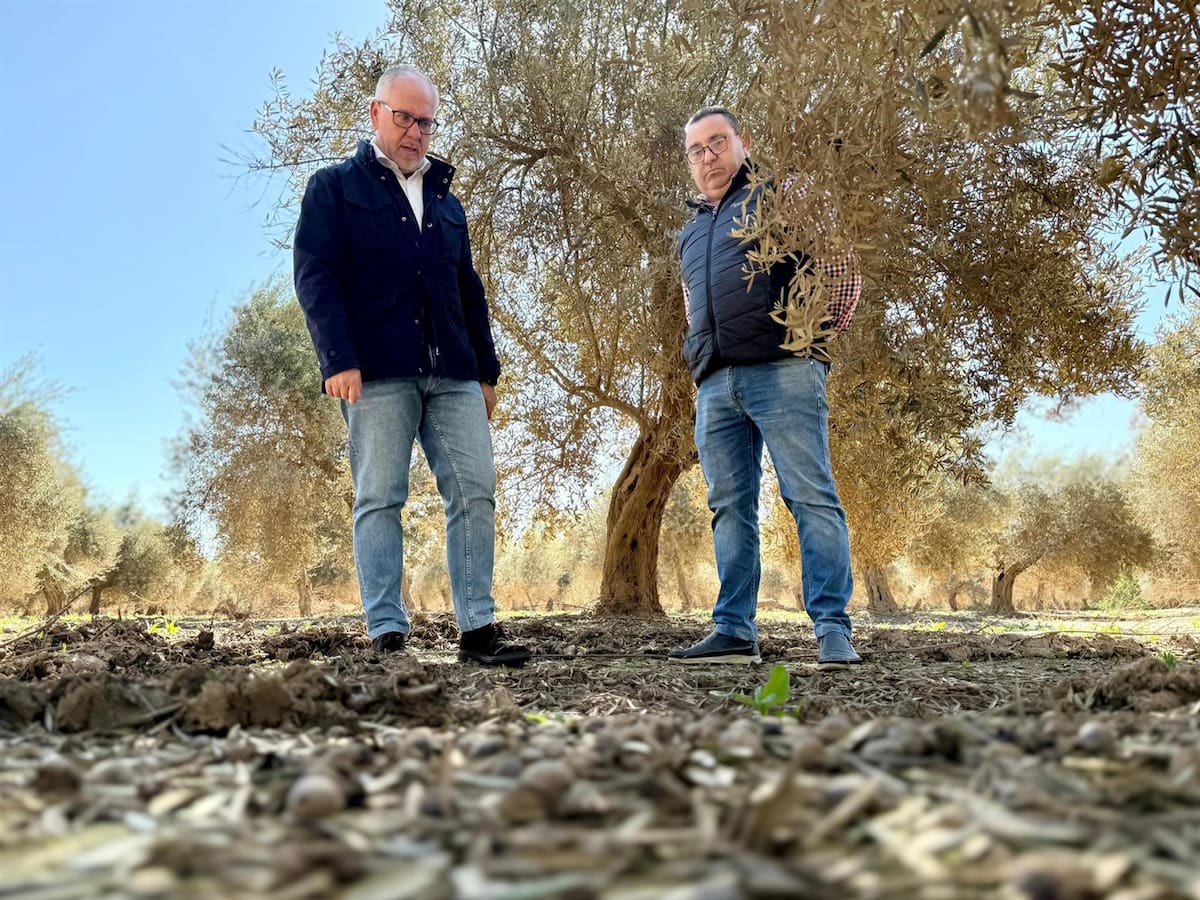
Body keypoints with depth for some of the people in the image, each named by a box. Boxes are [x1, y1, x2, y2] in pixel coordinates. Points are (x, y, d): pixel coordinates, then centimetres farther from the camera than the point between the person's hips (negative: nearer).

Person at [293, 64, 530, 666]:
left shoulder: (444, 199, 24)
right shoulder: (335, 188, 9)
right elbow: (314, 277, -3)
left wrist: (486, 369, 16)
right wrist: (338, 359, -16)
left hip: (453, 375, 5)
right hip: (377, 373, -4)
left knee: (475, 493, -2)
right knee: (379, 500, -3)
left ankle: (477, 629, 3)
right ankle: (386, 635, 2)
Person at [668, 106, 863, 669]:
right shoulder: (691, 233, 28)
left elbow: (841, 266, 4)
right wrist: (699, 359, 17)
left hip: (782, 370, -6)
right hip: (716, 384, 6)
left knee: (811, 497, -10)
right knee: (730, 508, 3)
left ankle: (833, 632, -10)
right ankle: (734, 633, 6)